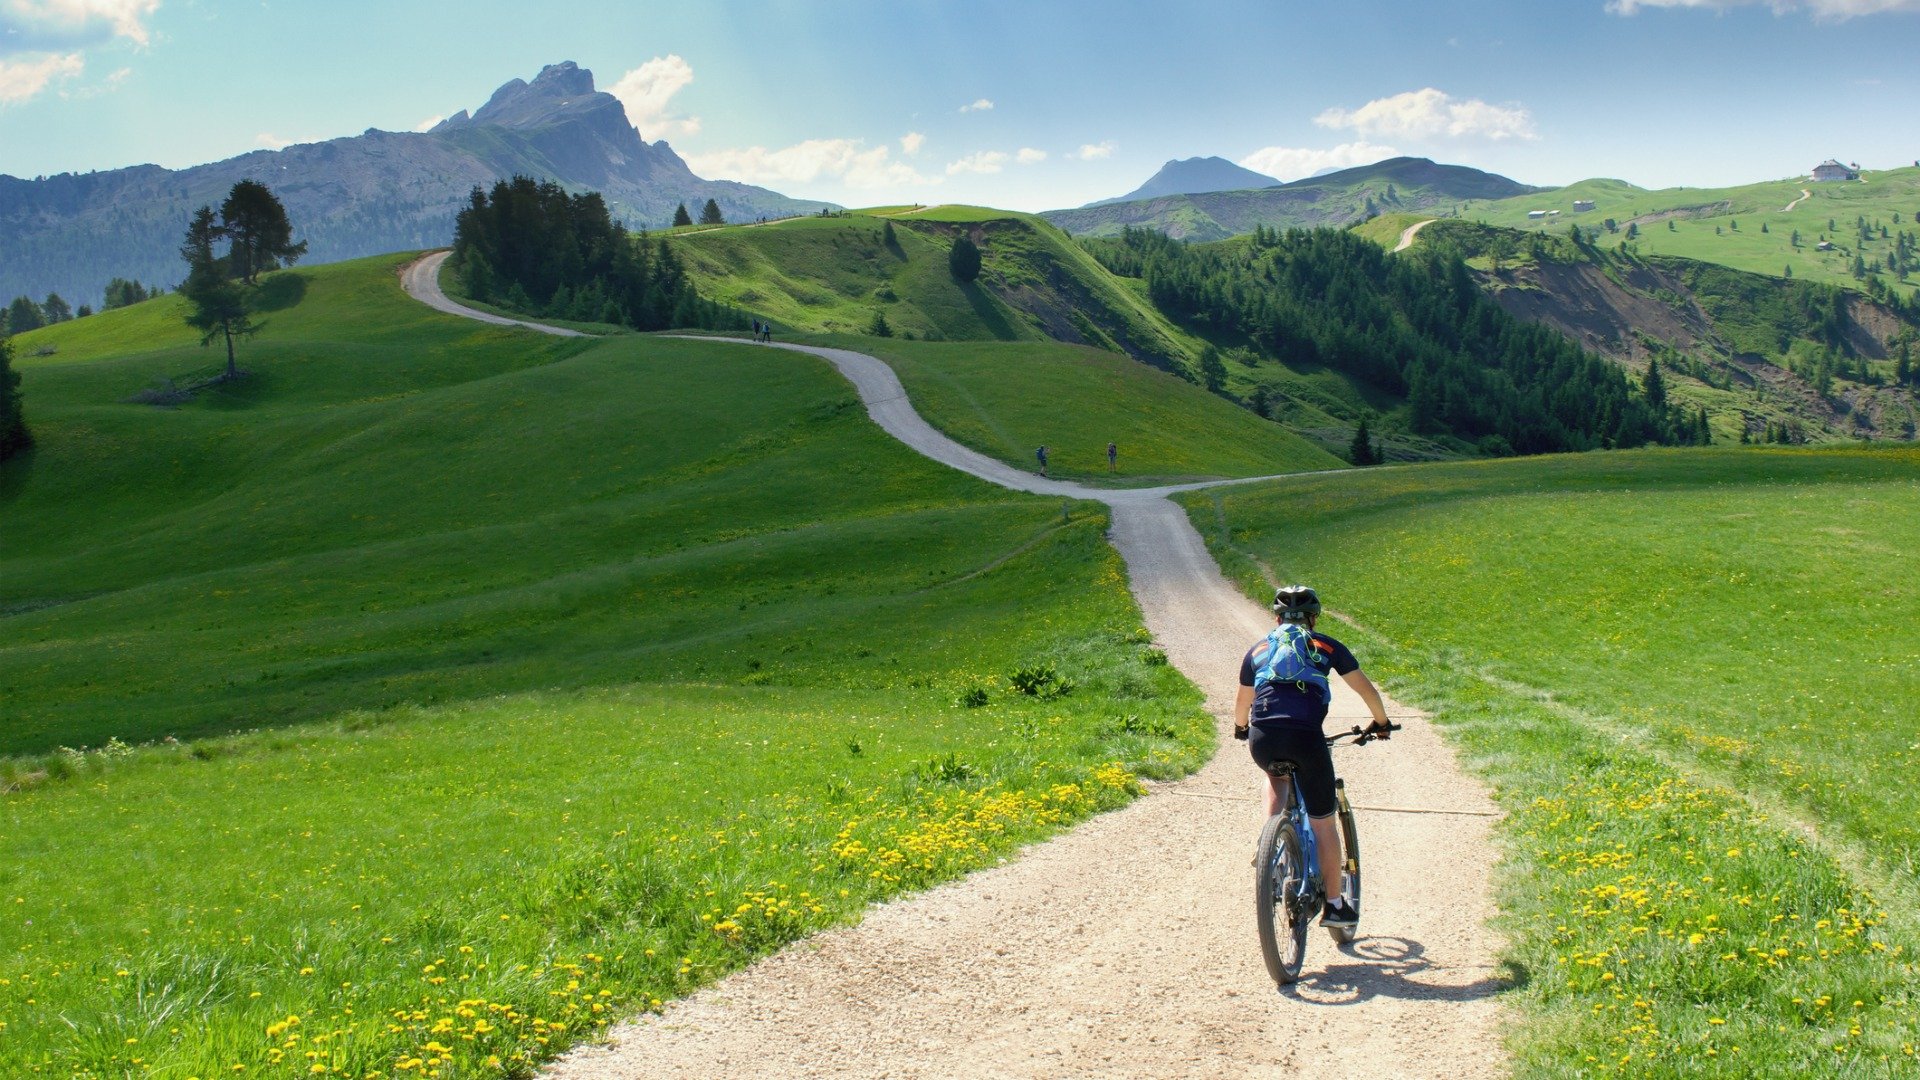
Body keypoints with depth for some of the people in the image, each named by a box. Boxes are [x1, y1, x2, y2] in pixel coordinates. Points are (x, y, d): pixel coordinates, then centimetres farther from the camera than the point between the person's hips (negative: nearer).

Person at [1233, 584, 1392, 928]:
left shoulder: (1258, 649, 22)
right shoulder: (1327, 647, 18)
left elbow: (1242, 701, 32)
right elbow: (1366, 689, 20)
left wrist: (1240, 728, 52)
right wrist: (1381, 723, 37)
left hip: (1262, 741, 2)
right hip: (1305, 738, -2)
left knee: (1276, 775, 38)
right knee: (1323, 823, 12)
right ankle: (1334, 904, 17)